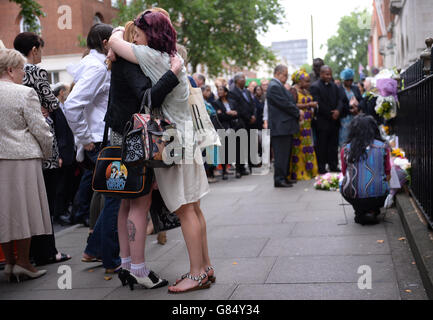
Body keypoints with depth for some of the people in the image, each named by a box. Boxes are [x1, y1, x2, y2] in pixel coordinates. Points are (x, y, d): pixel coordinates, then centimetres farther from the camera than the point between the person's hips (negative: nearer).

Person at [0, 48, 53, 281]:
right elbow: (39, 129, -10)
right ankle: (23, 262, 8)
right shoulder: (25, 94, -10)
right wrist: (47, 153, 5)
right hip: (22, 158, -5)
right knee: (24, 208, 3)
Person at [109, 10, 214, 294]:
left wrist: (119, 30, 14)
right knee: (192, 208, 11)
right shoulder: (174, 58, 14)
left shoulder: (154, 57, -13)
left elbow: (115, 42, -6)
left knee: (185, 210, -6)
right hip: (184, 140, 9)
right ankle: (205, 267, 18)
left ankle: (197, 273, 0)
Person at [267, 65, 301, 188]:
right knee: (281, 154, -7)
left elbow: (289, 102, 21)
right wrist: (298, 113, -7)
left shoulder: (279, 86, 19)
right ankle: (279, 179, -3)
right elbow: (285, 104, -19)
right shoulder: (274, 86, -15)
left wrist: (297, 112, 4)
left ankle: (284, 177, 22)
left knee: (285, 153, 14)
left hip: (285, 126, 10)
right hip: (280, 127, -10)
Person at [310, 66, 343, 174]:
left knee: (333, 145, 9)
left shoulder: (334, 86, 14)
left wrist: (338, 110, -12)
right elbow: (318, 104, -14)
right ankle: (321, 168, 5)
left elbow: (339, 100, 9)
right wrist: (330, 114, -12)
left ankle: (333, 165, 16)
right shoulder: (315, 87, -8)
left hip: (334, 121, 6)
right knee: (322, 146, 0)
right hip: (322, 121, -6)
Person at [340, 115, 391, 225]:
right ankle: (372, 211, 9)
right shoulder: (383, 147, 2)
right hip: (378, 198, 0)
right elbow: (388, 176, 13)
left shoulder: (346, 149, 2)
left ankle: (360, 213, 12)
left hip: (353, 198, 0)